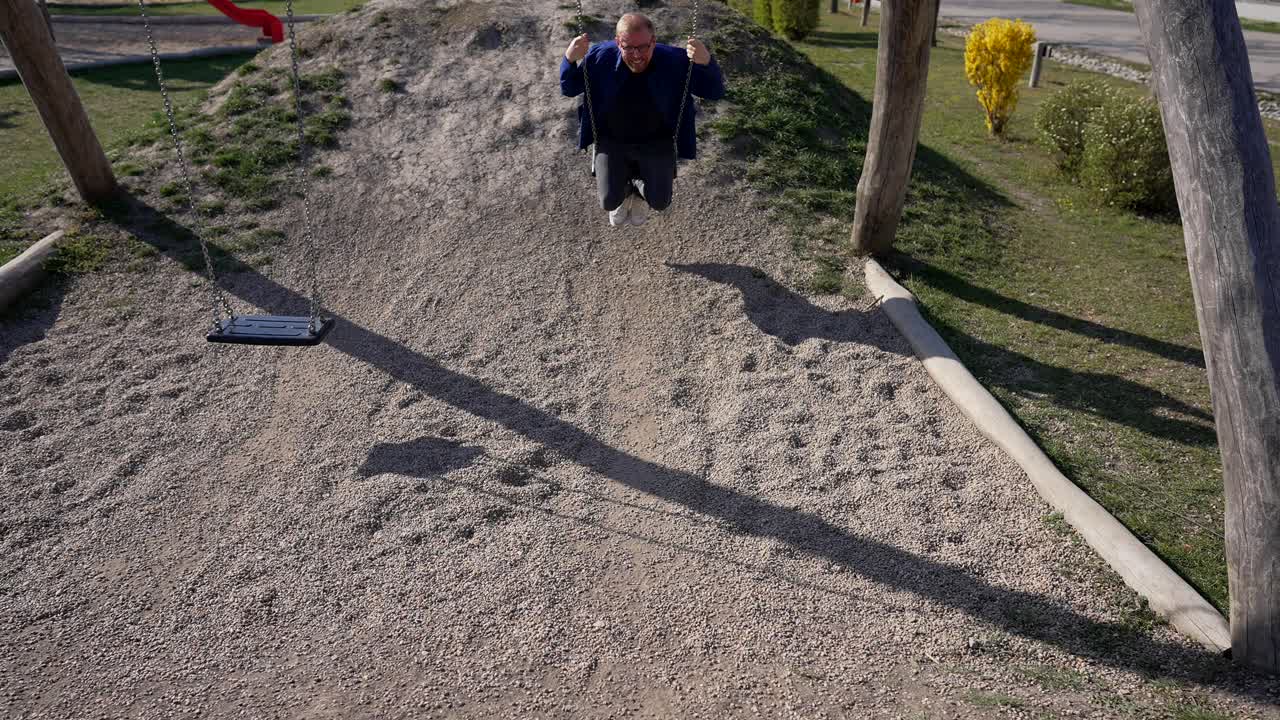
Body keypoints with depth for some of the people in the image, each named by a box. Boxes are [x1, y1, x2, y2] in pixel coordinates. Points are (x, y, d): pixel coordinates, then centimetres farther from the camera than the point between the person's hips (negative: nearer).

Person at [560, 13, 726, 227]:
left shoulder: (675, 61, -19)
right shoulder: (600, 57, -17)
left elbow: (715, 92, -14)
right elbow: (568, 89, -4)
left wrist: (706, 63, -37)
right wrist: (570, 59, -27)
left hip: (657, 142, 0)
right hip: (611, 141, 0)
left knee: (660, 202, -5)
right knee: (609, 201, -10)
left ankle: (639, 183, 33)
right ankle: (624, 187, 31)